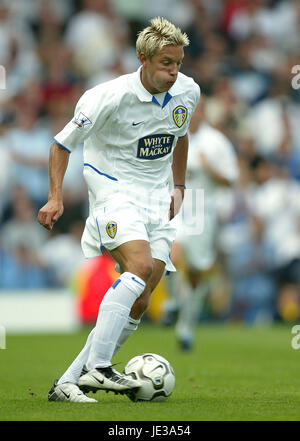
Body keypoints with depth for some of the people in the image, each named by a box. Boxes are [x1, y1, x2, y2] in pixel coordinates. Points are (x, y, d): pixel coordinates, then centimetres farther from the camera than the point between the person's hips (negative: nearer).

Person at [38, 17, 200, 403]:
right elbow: (62, 143, -8)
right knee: (139, 265, -32)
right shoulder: (113, 96, -18)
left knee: (138, 304, -3)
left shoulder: (188, 91, 0)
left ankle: (67, 383, 3)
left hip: (157, 198, 6)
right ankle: (96, 368, -31)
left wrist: (179, 187, 20)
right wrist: (55, 198, -16)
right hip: (114, 188, -6)